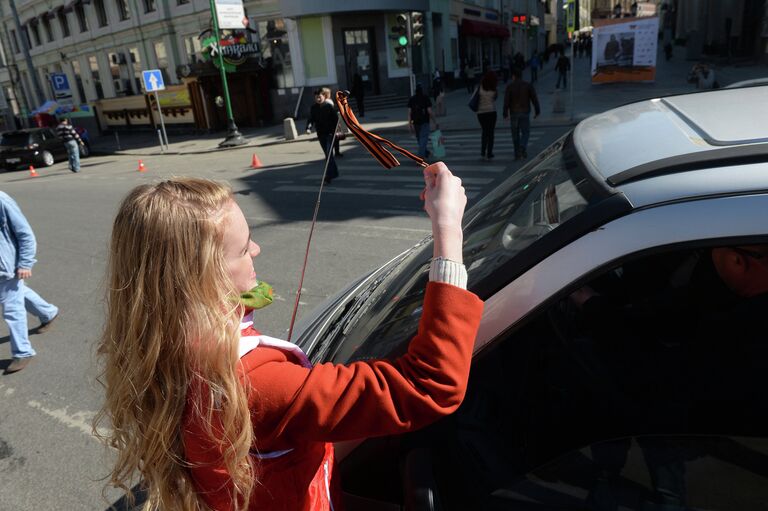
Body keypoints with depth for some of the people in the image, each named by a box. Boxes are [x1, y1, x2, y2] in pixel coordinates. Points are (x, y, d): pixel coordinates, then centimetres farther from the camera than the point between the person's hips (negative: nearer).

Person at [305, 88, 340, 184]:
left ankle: (329, 176, -13)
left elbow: (335, 119, -5)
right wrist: (309, 128, -19)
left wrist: (335, 130, -14)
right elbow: (311, 119, 1)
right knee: (327, 154, 14)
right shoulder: (313, 108, 4)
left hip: (330, 133, -5)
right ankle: (334, 173, 28)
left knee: (329, 154, -12)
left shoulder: (329, 106, -6)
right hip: (320, 134, 5)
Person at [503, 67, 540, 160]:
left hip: (514, 113, 0)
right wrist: (537, 111, 5)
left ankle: (517, 154, 10)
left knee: (515, 134, 9)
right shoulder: (528, 85, 2)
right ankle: (523, 147, -20)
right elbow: (534, 99, -1)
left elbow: (506, 101, -7)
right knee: (525, 132, 7)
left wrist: (505, 114, -4)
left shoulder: (510, 87, -2)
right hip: (525, 112, 0)